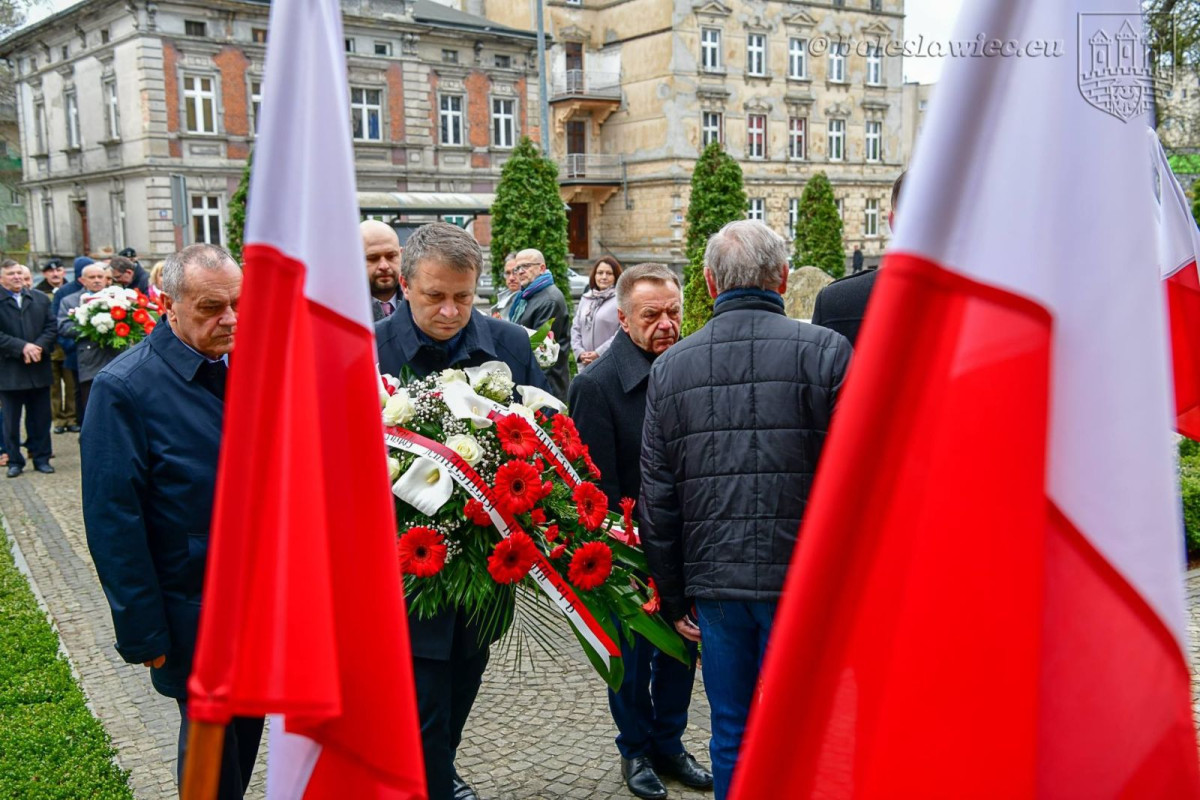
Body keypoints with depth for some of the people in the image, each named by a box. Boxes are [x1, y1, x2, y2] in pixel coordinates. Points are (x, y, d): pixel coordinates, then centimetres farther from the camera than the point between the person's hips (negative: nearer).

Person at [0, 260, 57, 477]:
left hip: (39, 368, 3)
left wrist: (39, 347, -13)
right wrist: (22, 347, -19)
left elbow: (51, 326, 4)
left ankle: (41, 457, 19)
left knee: (41, 418, 9)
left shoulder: (40, 299, 8)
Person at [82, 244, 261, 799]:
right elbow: (114, 519, -16)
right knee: (211, 734, 14)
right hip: (195, 609, -5)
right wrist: (142, 632, -15)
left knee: (250, 719, 20)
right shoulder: (124, 388, -17)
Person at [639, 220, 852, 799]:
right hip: (803, 579, -2)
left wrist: (673, 595, 13)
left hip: (714, 581, 3)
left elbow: (657, 498, 5)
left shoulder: (670, 367, 3)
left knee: (731, 732, 17)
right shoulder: (824, 351, -7)